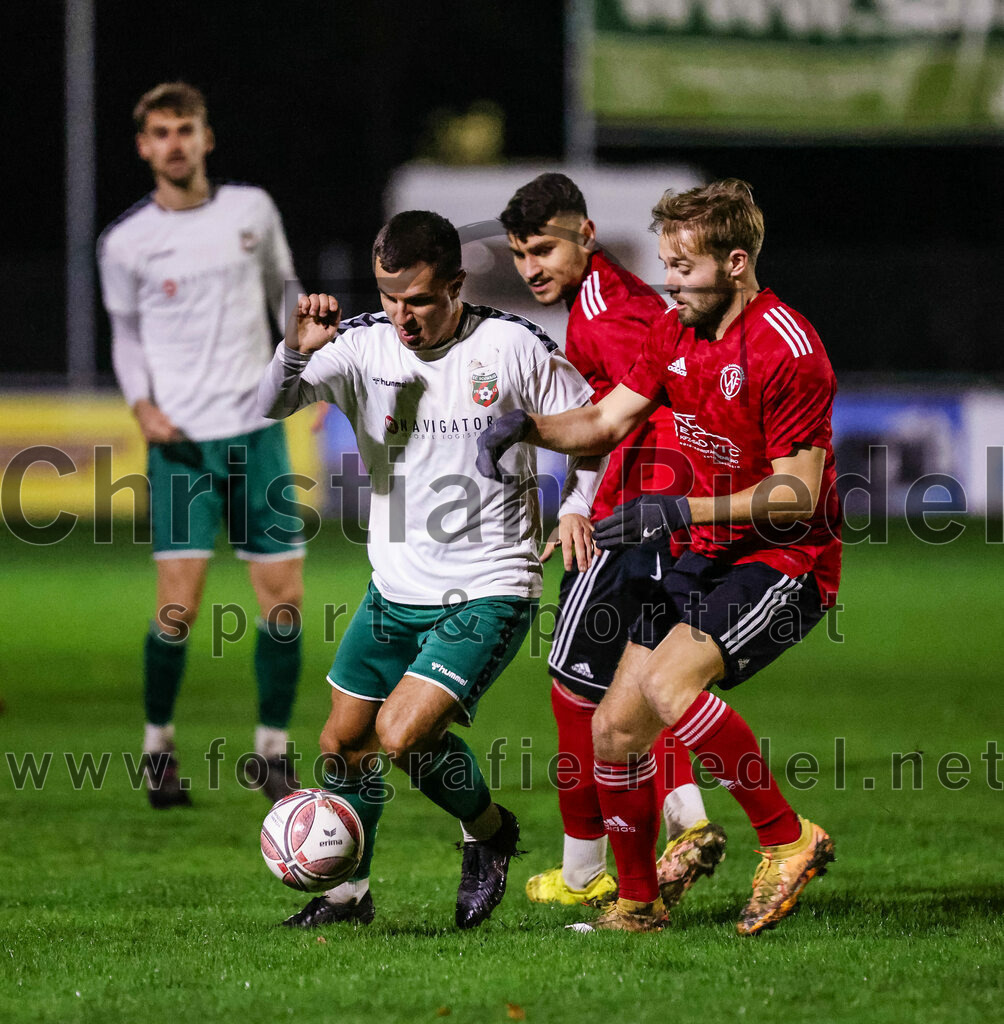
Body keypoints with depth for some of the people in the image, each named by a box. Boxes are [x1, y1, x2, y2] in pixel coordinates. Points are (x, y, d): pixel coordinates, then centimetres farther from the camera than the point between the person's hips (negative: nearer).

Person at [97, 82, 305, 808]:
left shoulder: (252, 210, 6)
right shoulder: (126, 243, 1)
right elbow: (126, 332, 11)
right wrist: (144, 406, -4)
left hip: (256, 428, 2)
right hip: (182, 441, -2)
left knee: (285, 599, -2)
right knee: (179, 606, -11)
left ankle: (272, 752, 13)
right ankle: (158, 746, 10)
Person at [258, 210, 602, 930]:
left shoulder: (513, 347, -11)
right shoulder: (364, 344, -5)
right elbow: (273, 407, -16)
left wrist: (578, 506, -13)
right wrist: (296, 352, -35)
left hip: (489, 593, -5)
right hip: (397, 590, 5)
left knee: (401, 734, -18)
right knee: (343, 742, 10)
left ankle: (488, 829, 9)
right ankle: (349, 890, 31)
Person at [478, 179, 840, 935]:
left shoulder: (788, 349, -20)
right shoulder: (677, 332, 5)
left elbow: (796, 496, -21)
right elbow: (606, 420, 11)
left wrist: (682, 511, -27)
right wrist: (526, 425, -7)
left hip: (787, 561, -8)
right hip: (708, 558, 8)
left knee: (669, 684, -29)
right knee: (615, 727, 2)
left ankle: (789, 840, -14)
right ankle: (639, 902, 20)